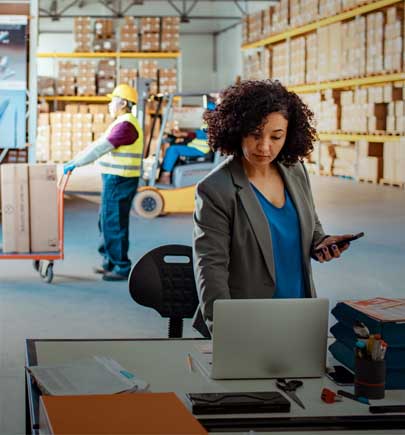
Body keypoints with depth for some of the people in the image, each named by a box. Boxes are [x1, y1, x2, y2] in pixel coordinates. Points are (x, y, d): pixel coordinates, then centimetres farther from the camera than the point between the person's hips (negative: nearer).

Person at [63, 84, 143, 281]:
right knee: (106, 221, 17)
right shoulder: (121, 123, 18)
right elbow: (99, 145, 21)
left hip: (119, 181, -11)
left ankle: (122, 268, 1)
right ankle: (110, 262, 26)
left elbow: (100, 148, -21)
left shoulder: (126, 125, -17)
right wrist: (74, 161, 19)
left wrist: (75, 163, -18)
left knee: (114, 224, -5)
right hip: (114, 180, 11)